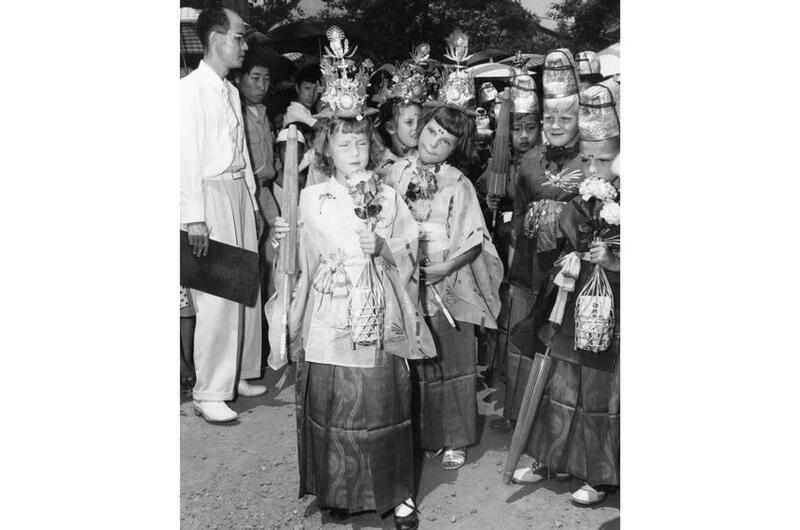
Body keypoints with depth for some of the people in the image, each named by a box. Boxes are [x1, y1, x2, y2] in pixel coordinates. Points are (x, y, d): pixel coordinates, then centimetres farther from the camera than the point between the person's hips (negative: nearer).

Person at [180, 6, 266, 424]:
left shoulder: (231, 91, 15)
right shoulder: (191, 89, -8)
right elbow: (187, 156, -13)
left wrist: (253, 202, 14)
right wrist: (195, 218, -17)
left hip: (240, 192, 8)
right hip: (210, 194, -8)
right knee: (217, 298, -8)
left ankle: (238, 375, 23)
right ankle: (209, 394, 3)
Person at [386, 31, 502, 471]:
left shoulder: (459, 185, -4)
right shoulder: (396, 172, 1)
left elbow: (474, 241, -6)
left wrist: (442, 268, -14)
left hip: (447, 285, -2)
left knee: (448, 361, 5)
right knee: (407, 362, 9)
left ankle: (454, 439, 20)